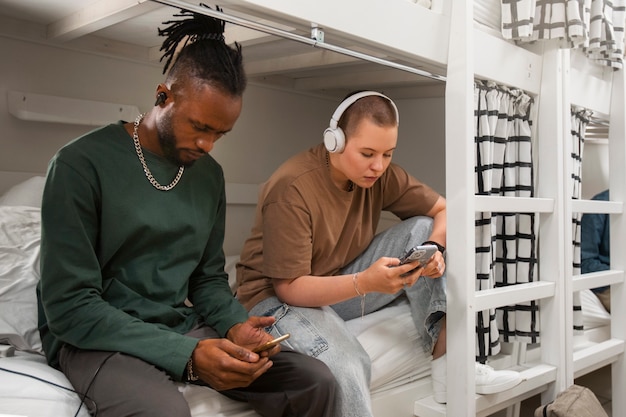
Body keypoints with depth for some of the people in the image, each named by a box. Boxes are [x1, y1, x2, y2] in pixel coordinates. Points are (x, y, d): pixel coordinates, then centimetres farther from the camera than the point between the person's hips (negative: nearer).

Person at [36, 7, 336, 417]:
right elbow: (68, 307, -16)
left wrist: (235, 324, -10)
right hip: (95, 337, -5)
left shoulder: (210, 175, 7)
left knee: (317, 382, -10)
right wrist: (186, 354, -24)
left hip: (184, 327, 6)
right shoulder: (81, 164, -12)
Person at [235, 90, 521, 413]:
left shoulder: (381, 174, -6)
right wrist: (365, 283, -38)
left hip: (344, 286, 7)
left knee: (423, 229, -11)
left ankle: (448, 363, -15)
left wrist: (435, 248, -21)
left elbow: (443, 211, 1)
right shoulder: (292, 189, -25)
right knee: (346, 367, -38)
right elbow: (289, 288, -25)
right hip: (279, 298, -6)